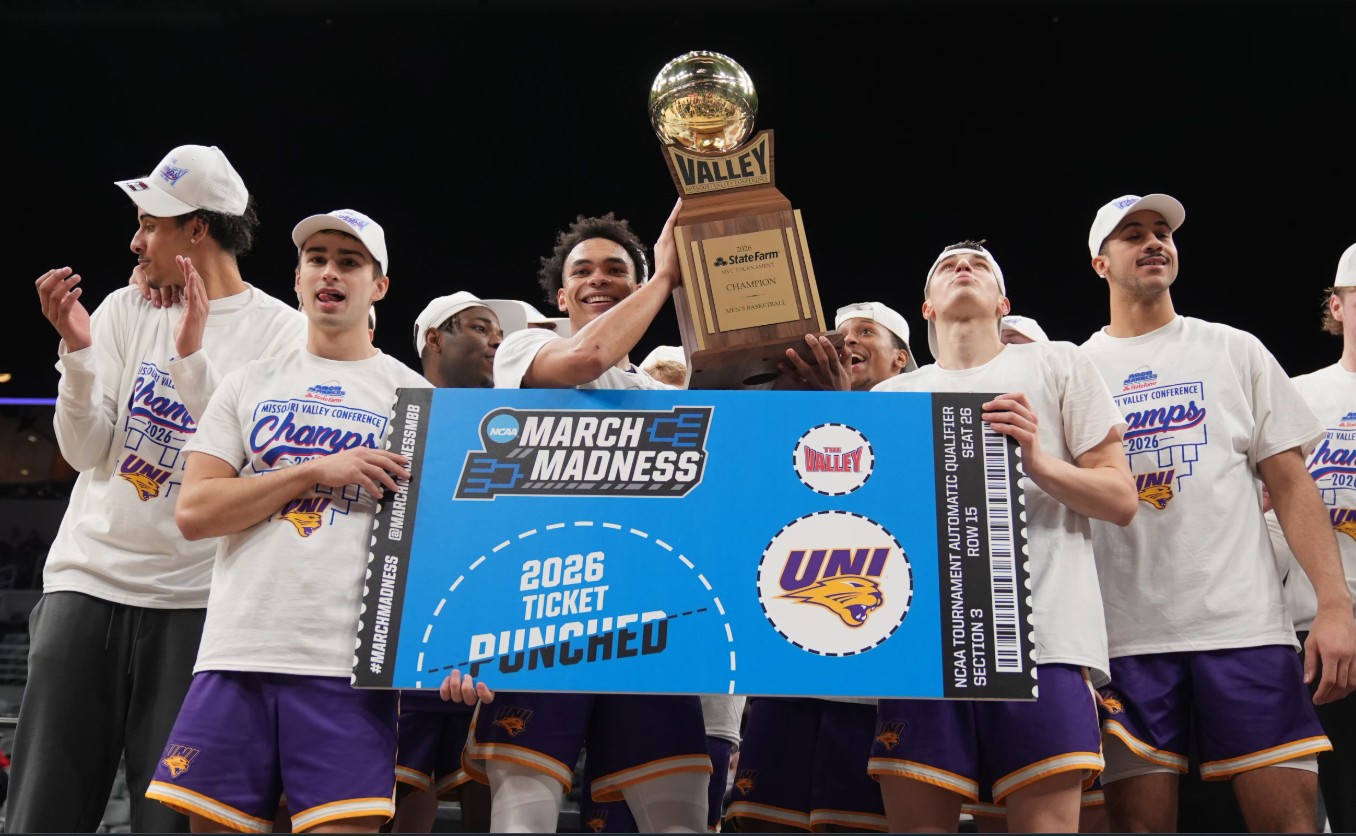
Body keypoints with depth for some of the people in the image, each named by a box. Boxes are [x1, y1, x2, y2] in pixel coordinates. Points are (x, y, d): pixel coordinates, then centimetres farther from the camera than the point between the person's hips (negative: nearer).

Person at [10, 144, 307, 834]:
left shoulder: (282, 331, -2)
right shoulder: (124, 310, 9)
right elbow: (85, 451, 2)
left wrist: (192, 355, -19)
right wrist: (77, 348, -11)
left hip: (195, 597, -3)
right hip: (88, 579, 3)